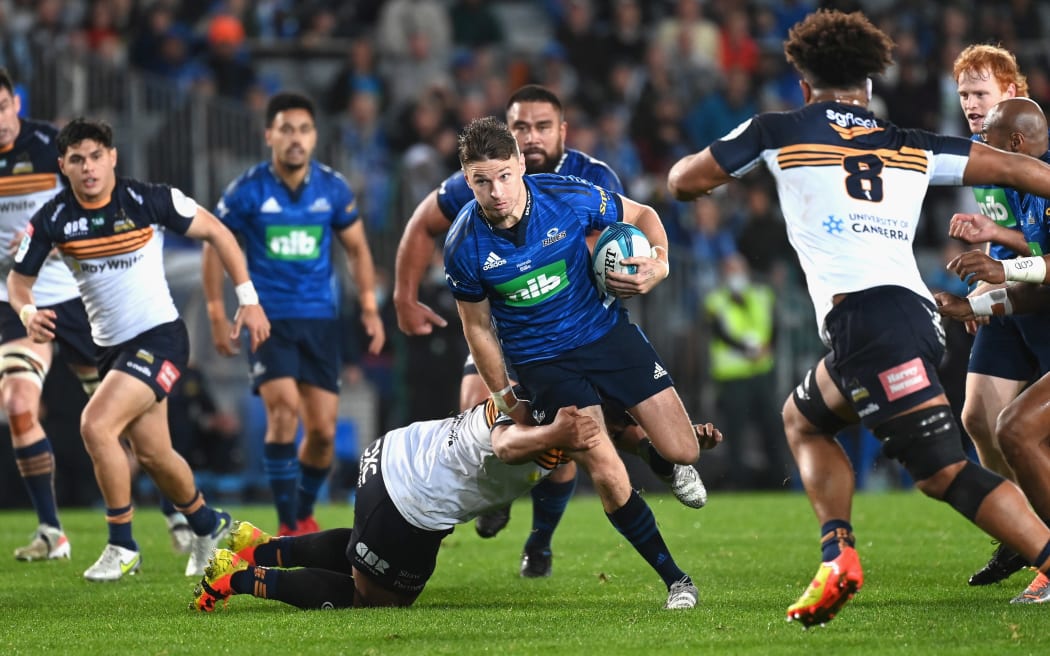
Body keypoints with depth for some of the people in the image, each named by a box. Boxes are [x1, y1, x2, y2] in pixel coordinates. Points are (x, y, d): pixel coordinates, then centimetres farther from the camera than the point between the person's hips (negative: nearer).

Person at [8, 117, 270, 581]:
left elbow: (215, 232, -3)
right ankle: (208, 526, 40)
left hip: (159, 336, -5)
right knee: (152, 454, 13)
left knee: (96, 425, -22)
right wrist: (28, 312, -17)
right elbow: (19, 278, 6)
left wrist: (248, 299, -5)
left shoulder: (149, 200, -14)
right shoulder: (53, 218, -5)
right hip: (111, 347, 5)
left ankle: (122, 546, -9)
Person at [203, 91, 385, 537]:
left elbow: (357, 248, 13)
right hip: (268, 318, -3)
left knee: (323, 430, 1)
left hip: (320, 320, 3)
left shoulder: (333, 188, 1)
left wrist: (369, 308, 6)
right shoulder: (248, 190, -7)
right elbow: (214, 247, 3)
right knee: (284, 408, -22)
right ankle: (288, 526, -14)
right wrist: (217, 316, 0)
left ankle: (305, 515, 25)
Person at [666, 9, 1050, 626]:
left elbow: (684, 181, 23)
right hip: (917, 309, 6)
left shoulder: (778, 132, 13)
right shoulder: (914, 148, 22)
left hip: (862, 315, -6)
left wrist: (724, 166, 44)